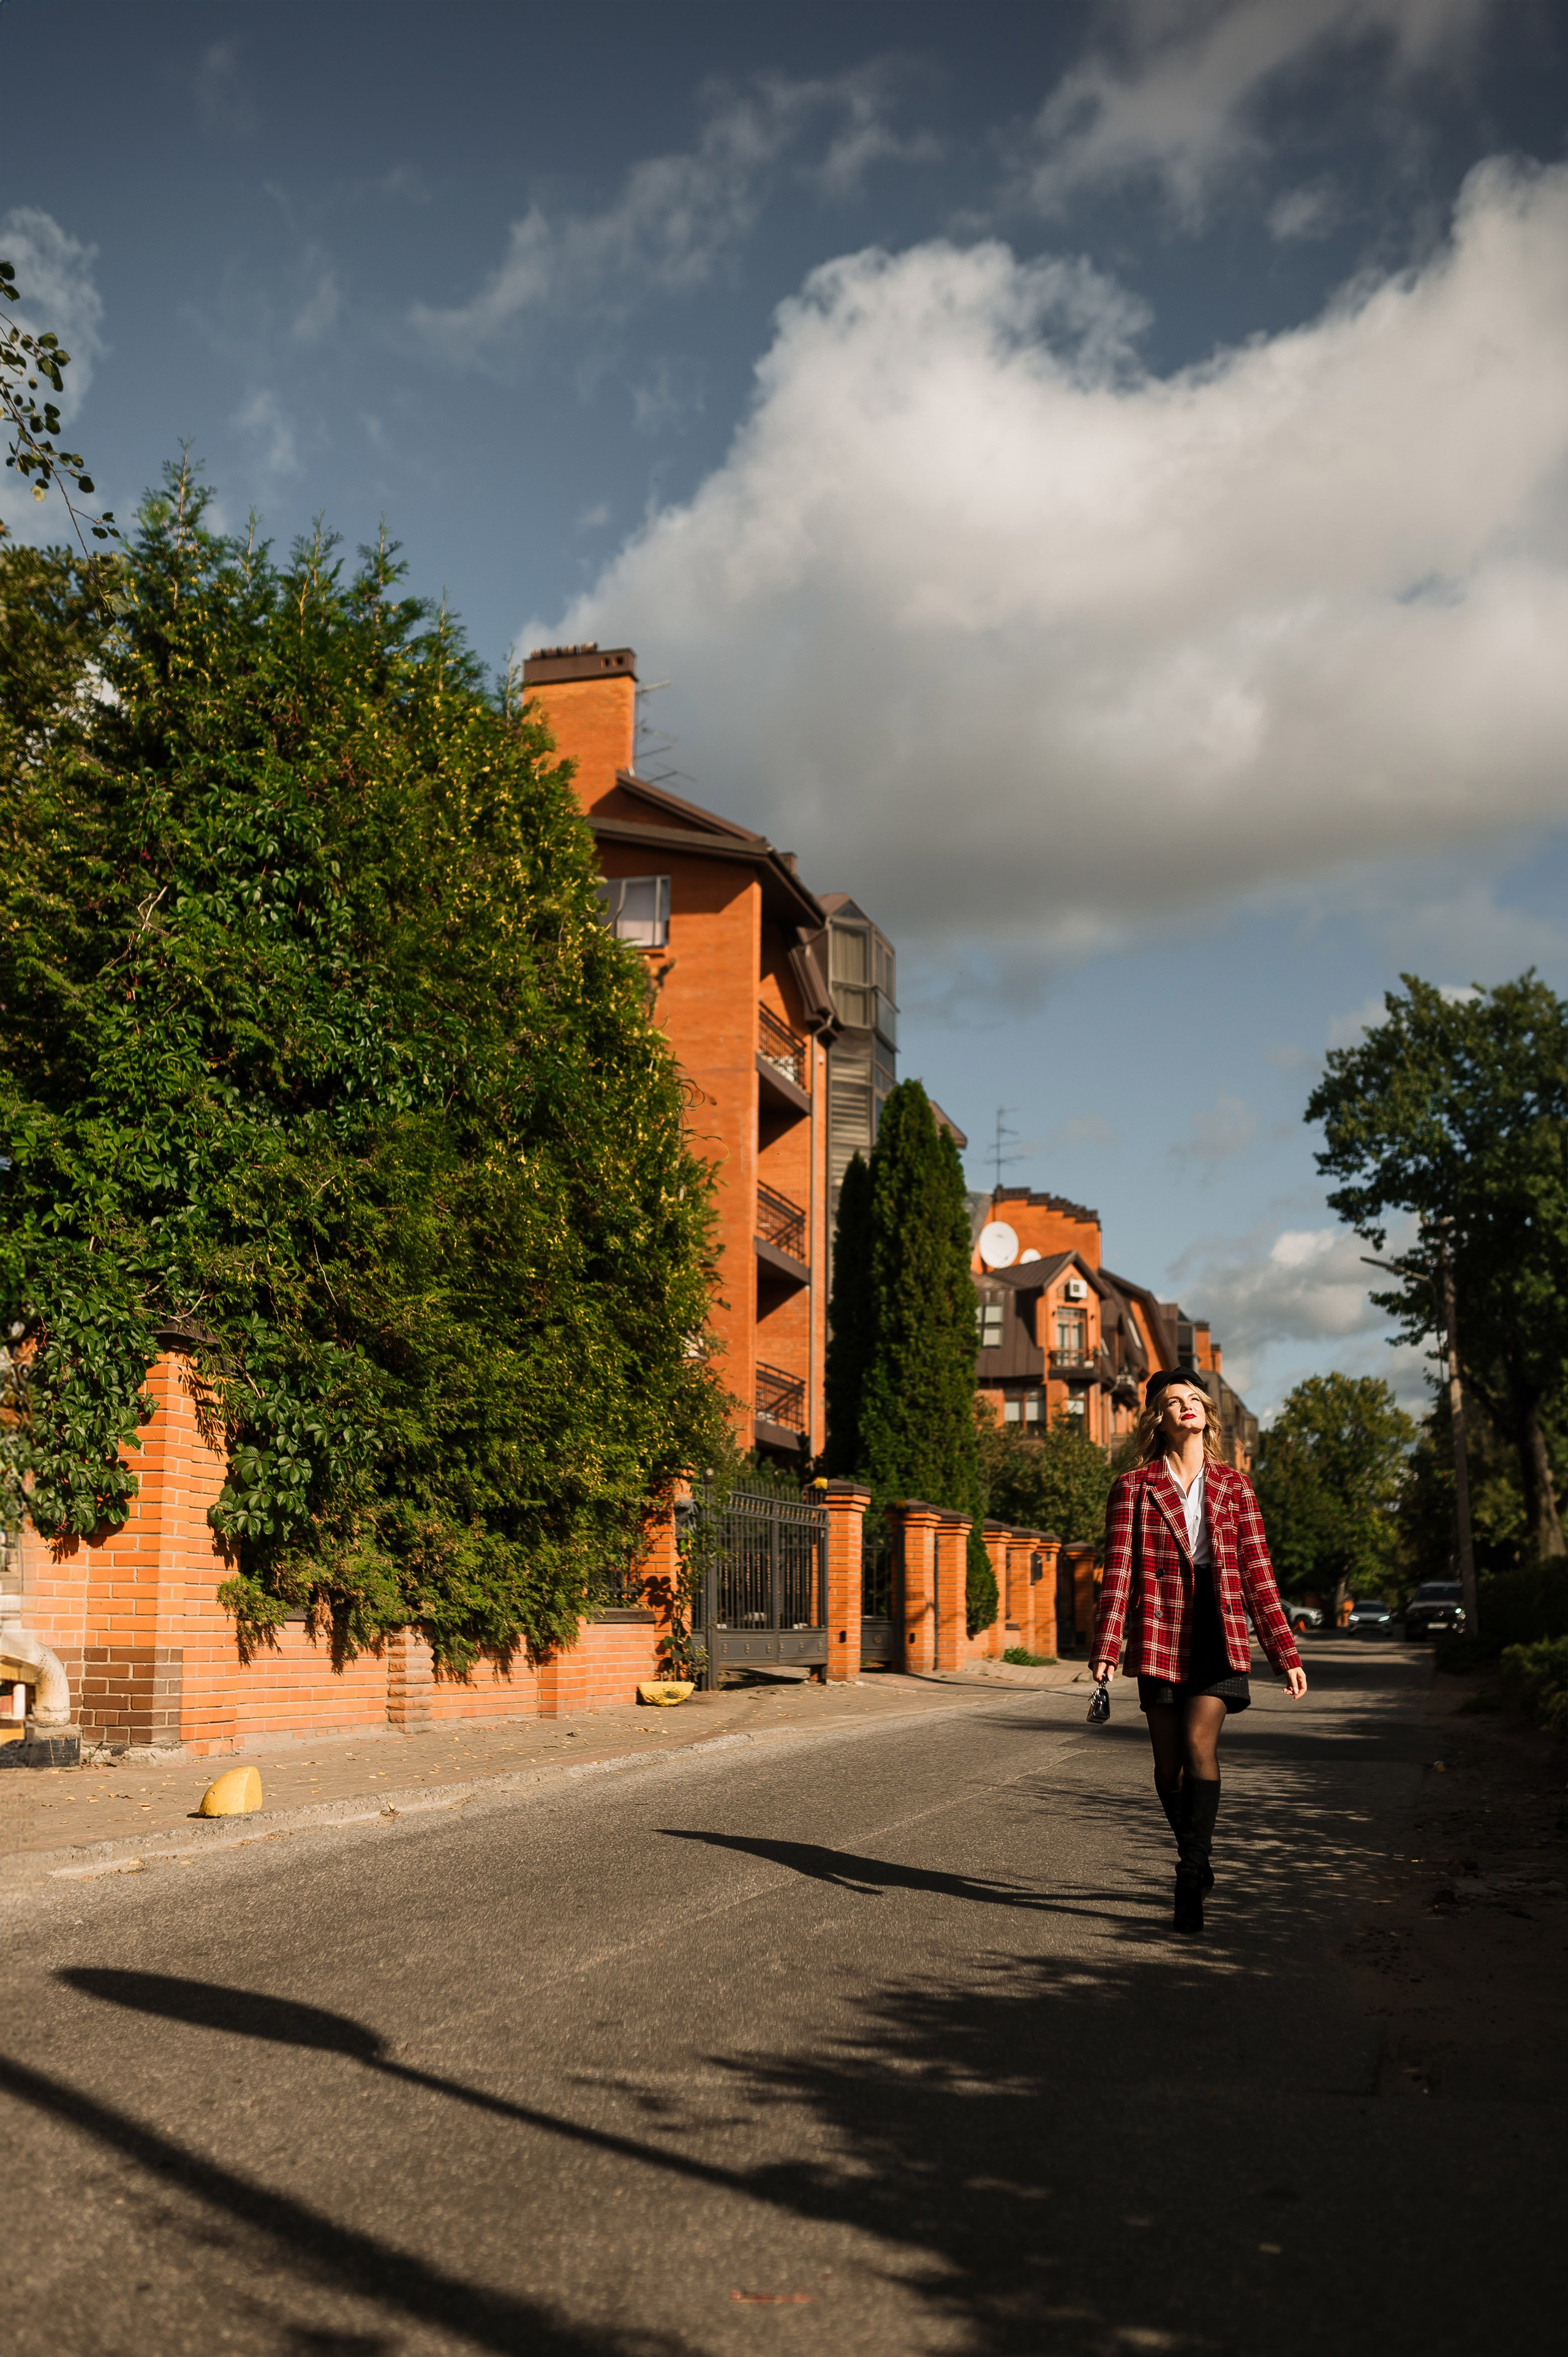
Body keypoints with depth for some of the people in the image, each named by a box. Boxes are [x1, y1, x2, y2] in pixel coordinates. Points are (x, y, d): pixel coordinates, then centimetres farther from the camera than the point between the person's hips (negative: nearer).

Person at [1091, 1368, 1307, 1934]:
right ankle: (1198, 1864, 28)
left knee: (1199, 1745, -18)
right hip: (1160, 1635, 0)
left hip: (1218, 1632, 0)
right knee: (1168, 1764, 6)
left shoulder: (1233, 1486, 9)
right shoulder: (1133, 1487, 4)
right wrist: (1105, 1648, -12)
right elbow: (1119, 1572, -1)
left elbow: (1256, 1574, 8)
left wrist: (1286, 1654, 4)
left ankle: (1190, 1877, -13)